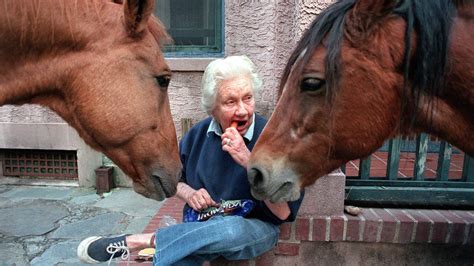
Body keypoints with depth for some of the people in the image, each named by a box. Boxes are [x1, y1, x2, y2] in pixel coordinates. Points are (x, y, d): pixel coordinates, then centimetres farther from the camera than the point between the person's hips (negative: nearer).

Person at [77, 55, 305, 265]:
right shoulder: (198, 135, -2)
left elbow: (284, 213, -18)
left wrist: (250, 161, -29)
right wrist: (189, 194, -9)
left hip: (255, 230, -1)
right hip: (201, 227, 2)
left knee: (231, 229, -38)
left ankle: (134, 242, -22)